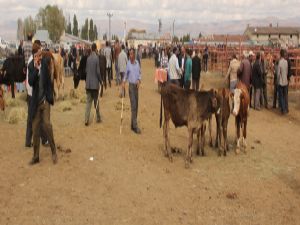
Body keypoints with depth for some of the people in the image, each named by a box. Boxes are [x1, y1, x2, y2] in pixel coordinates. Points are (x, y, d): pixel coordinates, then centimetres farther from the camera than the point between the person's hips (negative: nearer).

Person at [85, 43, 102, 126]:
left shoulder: (88, 58, 3)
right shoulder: (96, 58, -11)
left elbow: (86, 70, 9)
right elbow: (98, 71, -12)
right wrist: (101, 80, 1)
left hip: (88, 83, 4)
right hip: (95, 83, -4)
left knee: (88, 101, 4)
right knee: (96, 101, 8)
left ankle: (86, 119, -3)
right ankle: (98, 118, 20)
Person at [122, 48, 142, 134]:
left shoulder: (137, 63, 4)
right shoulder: (128, 64, -4)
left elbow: (140, 73, 10)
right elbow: (126, 74, 6)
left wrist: (139, 80, -7)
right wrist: (123, 82, -8)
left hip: (136, 85, 4)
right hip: (131, 85, -4)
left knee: (136, 106, 8)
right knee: (133, 106, -10)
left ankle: (133, 125, 18)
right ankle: (135, 126, -10)